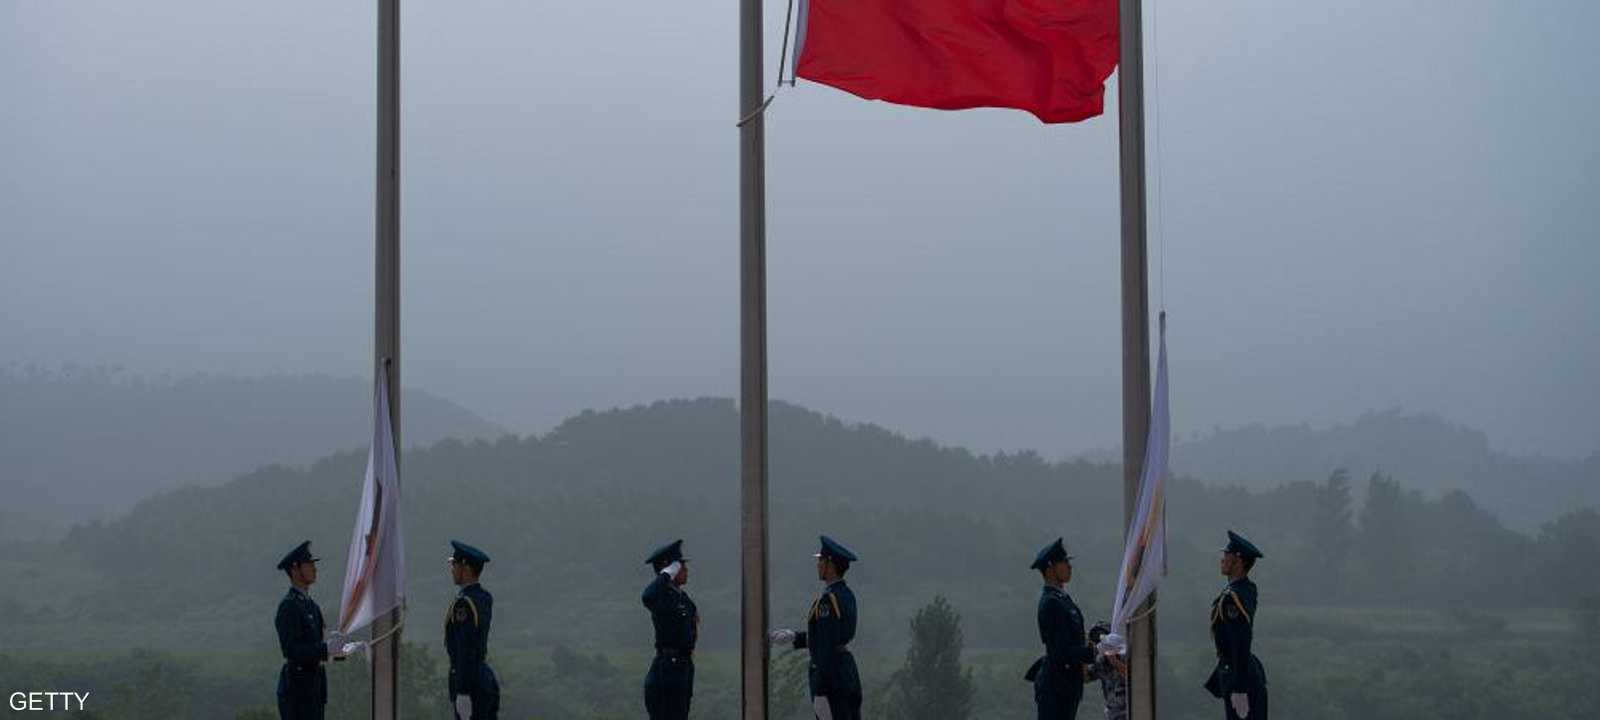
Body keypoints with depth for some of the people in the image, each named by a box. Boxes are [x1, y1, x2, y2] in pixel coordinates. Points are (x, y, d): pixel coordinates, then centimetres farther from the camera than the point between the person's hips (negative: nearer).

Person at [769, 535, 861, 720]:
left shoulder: (828, 600, -18)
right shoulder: (847, 595, 10)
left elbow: (827, 648, -22)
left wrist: (820, 694, -21)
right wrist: (793, 637, 17)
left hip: (831, 677, -9)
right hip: (850, 675, 9)